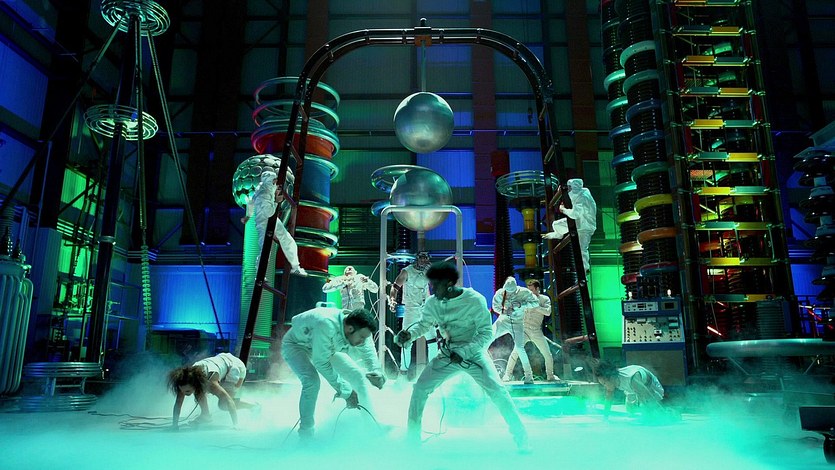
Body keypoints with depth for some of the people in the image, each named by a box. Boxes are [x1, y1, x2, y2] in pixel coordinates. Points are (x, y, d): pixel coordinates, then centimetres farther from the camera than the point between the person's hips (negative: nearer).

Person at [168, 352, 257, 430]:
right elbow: (178, 403, -14)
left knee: (223, 405, -13)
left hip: (236, 367, -7)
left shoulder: (210, 382, -39)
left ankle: (253, 406, 3)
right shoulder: (186, 382, -22)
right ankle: (206, 415, 9)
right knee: (198, 391, -10)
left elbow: (228, 401, -38)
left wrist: (235, 425, -38)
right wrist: (174, 425, -18)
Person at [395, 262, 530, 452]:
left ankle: (522, 439, 2)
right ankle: (412, 437, 13)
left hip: (474, 354, -4)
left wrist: (463, 352, -25)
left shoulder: (475, 300, -21)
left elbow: (485, 334, -17)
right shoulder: (432, 303, -7)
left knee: (498, 393, -16)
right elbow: (423, 324, 9)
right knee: (420, 388, -5)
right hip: (447, 356, 4)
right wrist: (409, 333, -13)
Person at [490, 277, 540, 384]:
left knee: (519, 348, -14)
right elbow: (495, 306, 9)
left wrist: (521, 304, -22)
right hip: (503, 321, 2)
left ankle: (529, 375, -1)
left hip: (517, 323, -2)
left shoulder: (524, 292, -11)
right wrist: (503, 311, -12)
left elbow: (536, 303, -10)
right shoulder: (499, 293, -5)